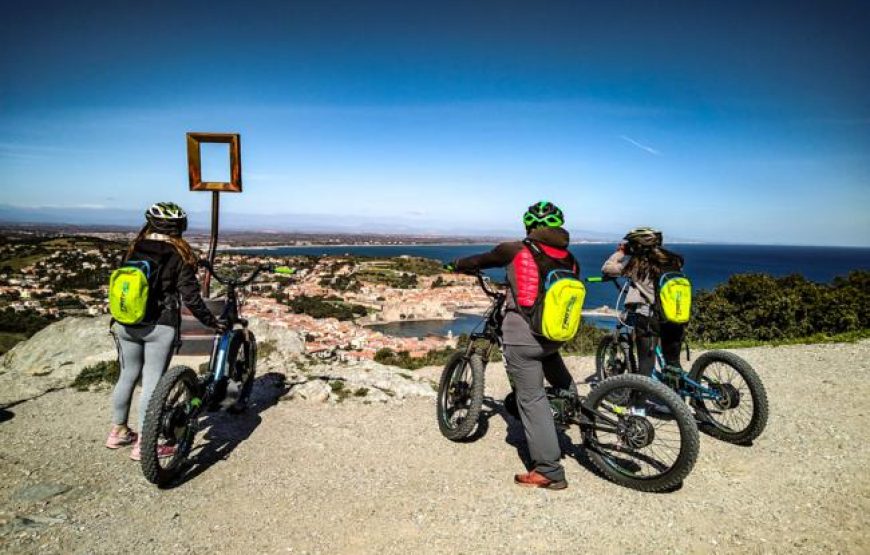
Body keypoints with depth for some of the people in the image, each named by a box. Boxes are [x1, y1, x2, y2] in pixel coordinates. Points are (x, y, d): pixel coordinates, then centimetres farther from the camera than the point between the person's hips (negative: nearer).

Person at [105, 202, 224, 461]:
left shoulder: (133, 250, 7)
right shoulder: (179, 256, -7)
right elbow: (190, 297, -11)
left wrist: (116, 321, 25)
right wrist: (211, 321, 0)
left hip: (127, 325, 5)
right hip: (159, 327, -5)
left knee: (127, 376, 19)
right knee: (152, 382, 1)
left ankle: (118, 432, 32)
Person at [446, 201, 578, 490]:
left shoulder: (515, 250, -3)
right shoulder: (569, 259, 7)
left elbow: (480, 260, 12)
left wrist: (456, 265, 32)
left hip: (521, 337, -4)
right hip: (554, 335, 5)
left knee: (532, 399, 1)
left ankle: (548, 471, 4)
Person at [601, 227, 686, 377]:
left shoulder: (637, 262, -6)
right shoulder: (673, 260, 8)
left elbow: (606, 269, -3)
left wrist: (620, 251, 10)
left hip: (648, 318, -5)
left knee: (646, 365, 1)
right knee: (673, 364, 20)